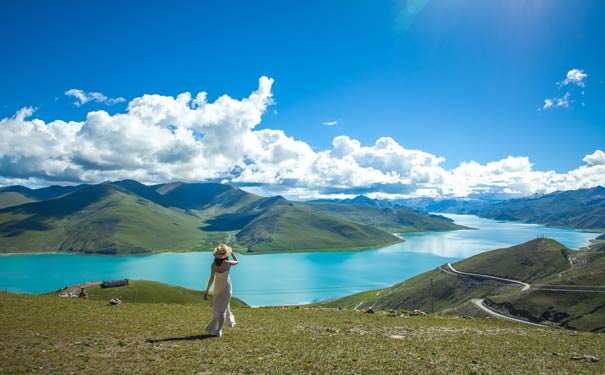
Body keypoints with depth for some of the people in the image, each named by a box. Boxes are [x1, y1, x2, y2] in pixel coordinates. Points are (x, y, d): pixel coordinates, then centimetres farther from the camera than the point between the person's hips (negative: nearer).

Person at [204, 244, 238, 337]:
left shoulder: (214, 265, -21)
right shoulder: (227, 263, -18)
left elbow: (211, 279, -21)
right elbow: (236, 261, 4)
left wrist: (206, 291, -16)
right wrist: (231, 252, 11)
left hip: (218, 288, 0)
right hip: (226, 287, 0)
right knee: (223, 307, 10)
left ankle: (230, 321, 38)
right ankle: (218, 330, 8)